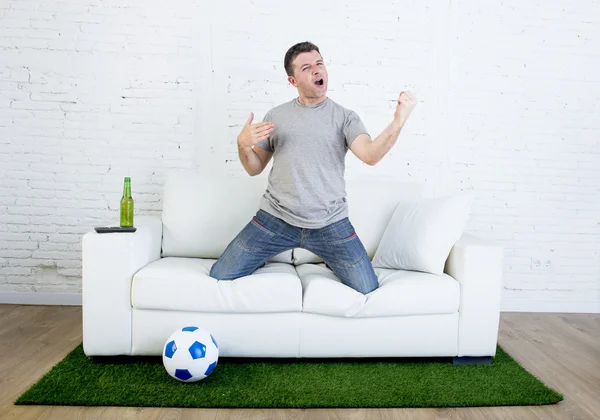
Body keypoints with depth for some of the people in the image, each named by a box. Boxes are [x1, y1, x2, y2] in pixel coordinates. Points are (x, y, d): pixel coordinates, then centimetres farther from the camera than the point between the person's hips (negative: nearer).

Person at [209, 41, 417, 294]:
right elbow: (254, 169, 10)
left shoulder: (345, 117, 2)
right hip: (276, 218, 1)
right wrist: (243, 145, -11)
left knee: (368, 290, -2)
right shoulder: (276, 116, 8)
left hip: (330, 223, -1)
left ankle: (328, 258, 26)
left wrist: (398, 121, -32)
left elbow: (370, 155, -16)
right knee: (220, 277, -3)